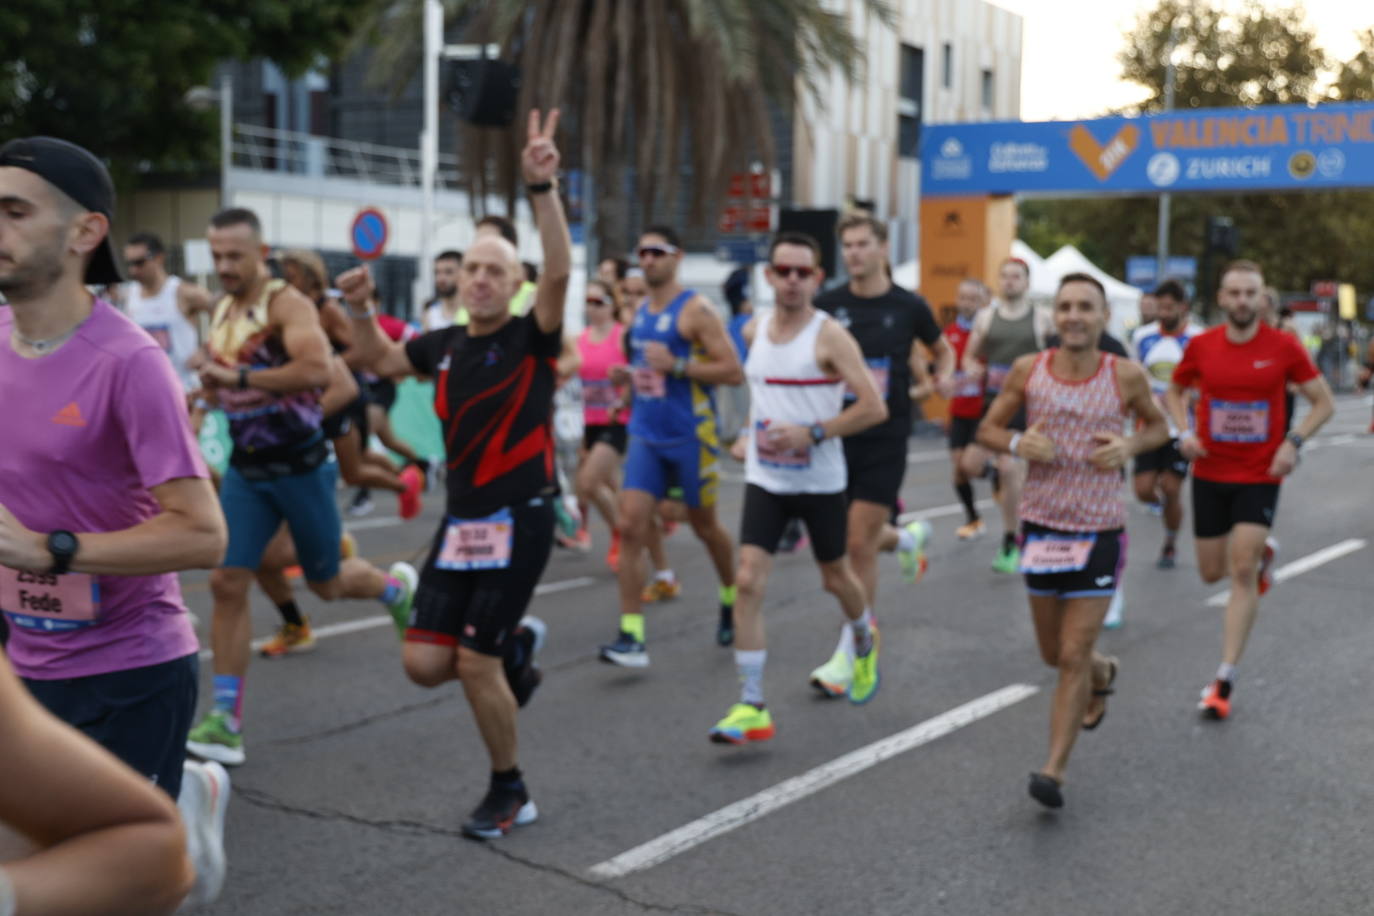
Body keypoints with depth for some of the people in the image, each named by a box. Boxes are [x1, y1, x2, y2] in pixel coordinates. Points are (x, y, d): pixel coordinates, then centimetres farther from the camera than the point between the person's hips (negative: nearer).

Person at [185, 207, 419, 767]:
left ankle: (396, 586, 45)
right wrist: (212, 385, 0)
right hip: (245, 469, 6)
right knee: (227, 584, -5)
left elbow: (317, 368, -35)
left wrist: (241, 376, -29)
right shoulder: (221, 311, 8)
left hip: (300, 466, -6)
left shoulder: (285, 303, -16)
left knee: (327, 584, 11)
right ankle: (226, 721, 0)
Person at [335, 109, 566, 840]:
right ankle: (515, 645, 30)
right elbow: (380, 362, 24)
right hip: (461, 520, 6)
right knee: (424, 663, -1)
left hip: (519, 519, -5)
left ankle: (509, 793, 17)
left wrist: (541, 188, -36)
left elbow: (559, 270, -25)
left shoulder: (531, 337, -7)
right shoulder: (445, 344, 8)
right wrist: (361, 311, 5)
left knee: (474, 666, -5)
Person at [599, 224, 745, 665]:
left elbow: (733, 371, -15)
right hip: (646, 434, 5)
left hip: (691, 435, -5)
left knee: (704, 525, 12)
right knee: (631, 528, -9)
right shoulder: (640, 312, 12)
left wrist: (675, 367, -22)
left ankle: (731, 599, 40)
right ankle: (631, 637, -10)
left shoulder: (695, 310, -10)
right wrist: (628, 373, 7)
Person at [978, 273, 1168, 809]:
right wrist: (1017, 443, -16)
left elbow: (1158, 426, 10)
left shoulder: (1126, 376, -6)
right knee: (1054, 654, 16)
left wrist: (1130, 446, -11)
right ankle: (1103, 673, 51)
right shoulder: (1027, 370, -3)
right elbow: (988, 429, 6)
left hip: (1100, 530, -3)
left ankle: (1054, 770, 1)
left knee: (1073, 657, -6)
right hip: (1041, 524, 3)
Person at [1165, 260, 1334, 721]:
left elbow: (1323, 401, 1)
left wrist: (1293, 442, -13)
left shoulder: (1284, 347, -8)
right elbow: (1174, 391, 14)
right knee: (1211, 572, 11)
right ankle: (1261, 551, 47)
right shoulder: (1201, 346, -3)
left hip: (1260, 476, -3)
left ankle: (1225, 678, -4)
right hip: (1210, 474, 3)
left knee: (1242, 572, -11)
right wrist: (1185, 432, -5)